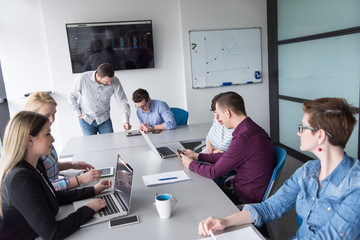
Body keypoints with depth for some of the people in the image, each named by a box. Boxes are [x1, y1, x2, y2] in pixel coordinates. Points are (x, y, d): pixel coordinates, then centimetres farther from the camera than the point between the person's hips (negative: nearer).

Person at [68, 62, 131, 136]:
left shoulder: (115, 81, -19)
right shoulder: (82, 79, -22)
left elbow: (123, 101, -15)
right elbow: (71, 96, -4)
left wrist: (126, 121, -26)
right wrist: (78, 114, -6)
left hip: (104, 119, 1)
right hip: (86, 119, -1)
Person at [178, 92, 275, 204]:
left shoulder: (244, 137, -28)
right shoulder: (250, 128, 5)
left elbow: (214, 172, -20)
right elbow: (227, 156, 16)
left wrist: (191, 164, -2)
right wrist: (197, 156, 18)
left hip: (247, 199, -9)